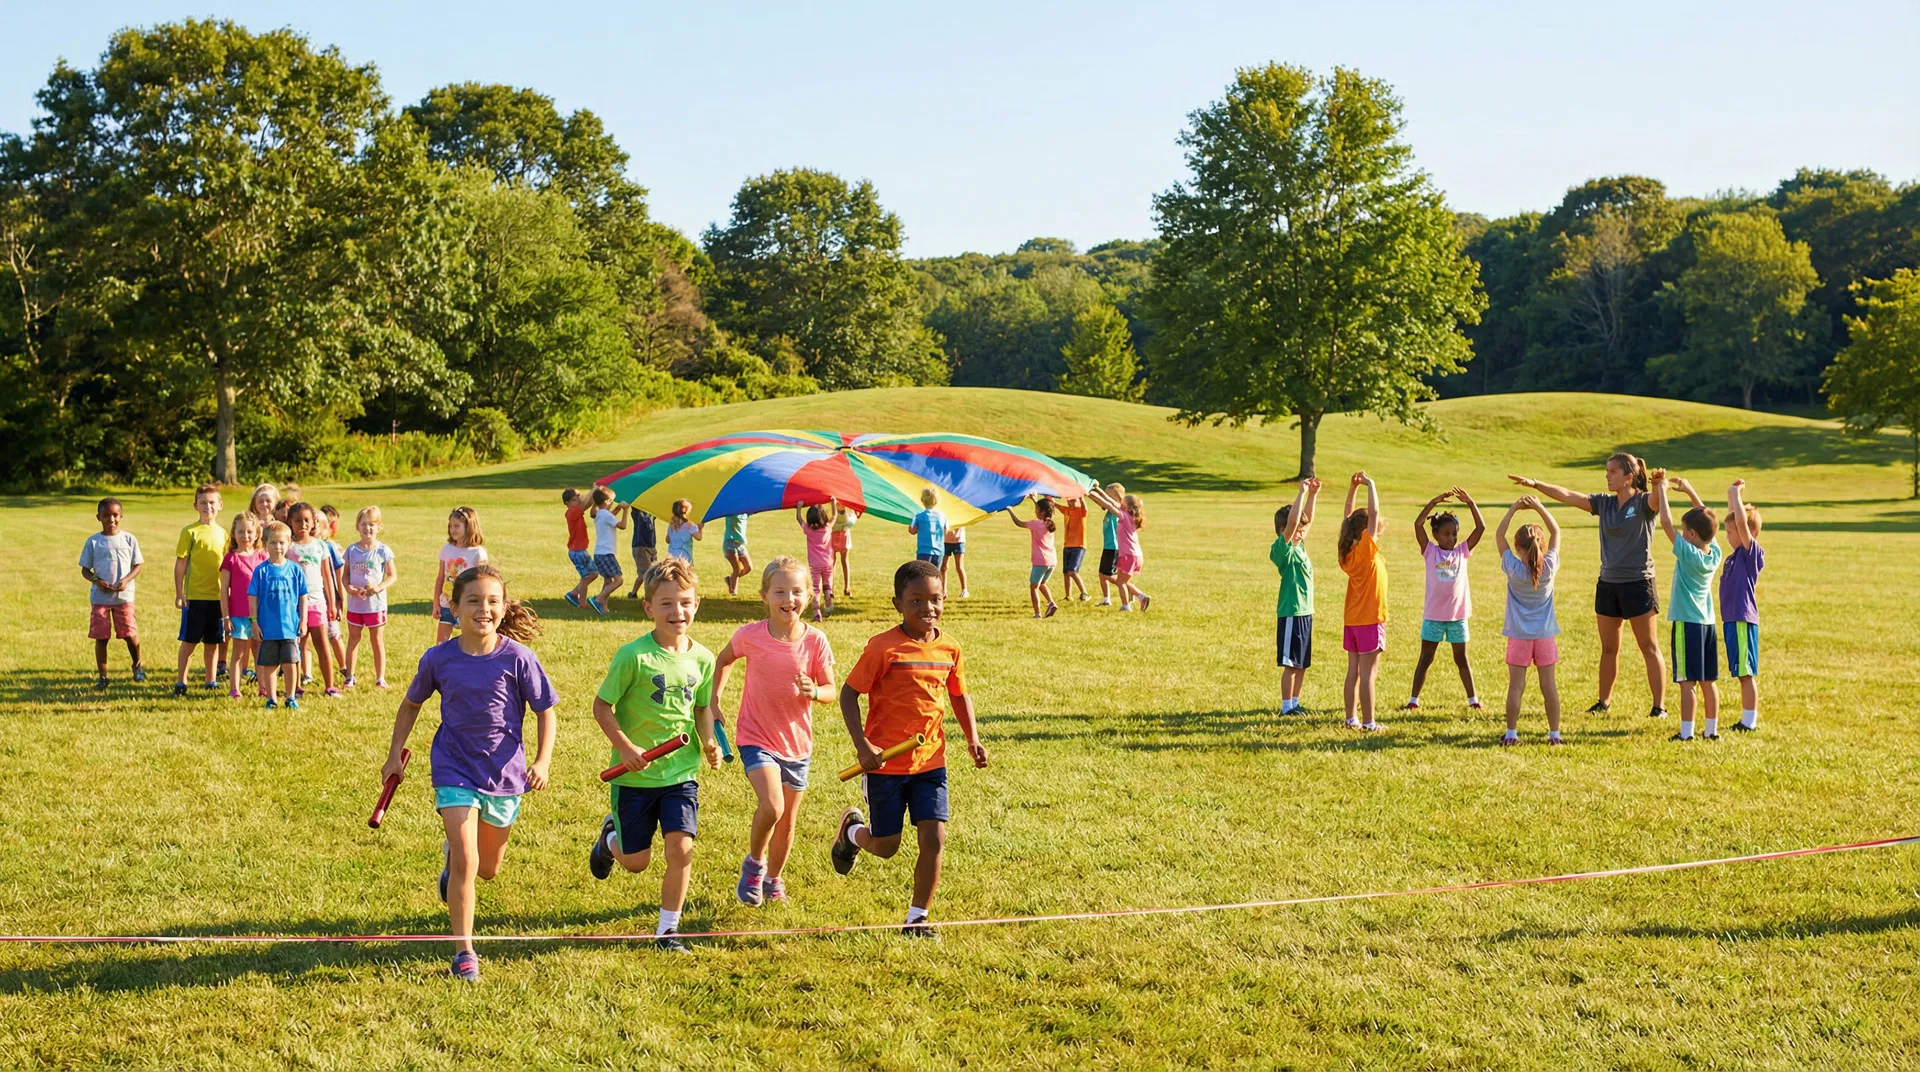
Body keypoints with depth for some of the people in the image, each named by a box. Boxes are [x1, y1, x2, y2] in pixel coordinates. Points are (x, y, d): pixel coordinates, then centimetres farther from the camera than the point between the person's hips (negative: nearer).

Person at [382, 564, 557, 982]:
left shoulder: (517, 657, -13)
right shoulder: (439, 658, -9)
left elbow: (545, 711, -4)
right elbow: (411, 704, 9)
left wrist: (542, 761, -14)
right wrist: (395, 754, 7)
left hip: (504, 771, 1)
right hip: (455, 770, -1)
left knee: (489, 868, 17)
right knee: (466, 862, -13)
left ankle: (453, 854, 53)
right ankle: (463, 952, 0)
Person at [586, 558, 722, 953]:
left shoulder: (702, 659, 0)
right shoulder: (634, 656, -15)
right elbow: (601, 706, -8)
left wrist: (708, 741, -4)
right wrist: (626, 747, -19)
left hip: (681, 773, 3)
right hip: (634, 775, -3)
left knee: (681, 849, -10)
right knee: (637, 861, 10)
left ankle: (668, 927, 9)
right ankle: (610, 837, 46)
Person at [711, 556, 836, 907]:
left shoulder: (815, 641, -11)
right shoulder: (749, 636, -13)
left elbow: (831, 690, -4)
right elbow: (724, 659, 9)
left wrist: (814, 692, -26)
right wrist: (715, 701, 0)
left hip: (797, 742, 2)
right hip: (756, 737, -2)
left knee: (787, 821, 13)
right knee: (771, 806, -23)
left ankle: (773, 879, 39)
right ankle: (754, 863, 5)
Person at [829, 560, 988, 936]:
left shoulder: (949, 648, 1)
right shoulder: (884, 648, -15)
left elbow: (960, 695, 17)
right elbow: (849, 693, -11)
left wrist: (973, 738, 3)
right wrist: (862, 745, -19)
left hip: (930, 761, 4)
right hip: (886, 764, -4)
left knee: (935, 839, -5)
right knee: (886, 847, 8)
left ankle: (917, 916, 11)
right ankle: (851, 829, 42)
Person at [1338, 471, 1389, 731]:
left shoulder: (1348, 551, 3)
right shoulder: (1367, 549, -16)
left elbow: (1348, 518, 13)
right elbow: (1374, 512, -23)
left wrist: (1353, 488, 9)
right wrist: (1370, 485, -14)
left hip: (1352, 620, 7)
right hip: (1370, 620, -7)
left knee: (1353, 671, 10)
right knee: (1368, 673, -4)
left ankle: (1351, 718, 14)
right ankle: (1368, 722, -2)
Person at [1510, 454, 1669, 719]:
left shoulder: (1643, 503, -8)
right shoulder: (1604, 503, 8)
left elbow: (1657, 499, -30)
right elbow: (1568, 496, 5)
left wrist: (1660, 485, -52)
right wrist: (1535, 484, -3)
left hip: (1638, 583, -6)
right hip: (1608, 583, 6)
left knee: (1649, 647, -1)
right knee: (1608, 648, 13)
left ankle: (1660, 705, 2)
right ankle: (1604, 702, 22)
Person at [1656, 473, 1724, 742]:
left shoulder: (1687, 553, -16)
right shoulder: (1715, 554, 2)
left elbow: (1666, 521, -15)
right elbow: (1707, 521, 17)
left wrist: (1661, 488, -5)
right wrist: (1690, 492, 20)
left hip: (1686, 623, -7)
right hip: (1708, 623, 7)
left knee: (1687, 681, -5)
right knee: (1708, 681, 11)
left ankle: (1686, 732, -4)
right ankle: (1711, 729, 16)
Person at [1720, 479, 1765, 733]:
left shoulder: (1752, 552, -10)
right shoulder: (1735, 556, 12)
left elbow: (1742, 521, -24)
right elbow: (1735, 519, 24)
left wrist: (1736, 494, -15)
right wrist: (1731, 495, 17)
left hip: (1743, 620, -9)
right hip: (1731, 619, 9)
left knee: (1747, 673, -4)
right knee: (1742, 674, 13)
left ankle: (1749, 722, 0)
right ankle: (1747, 719, 18)